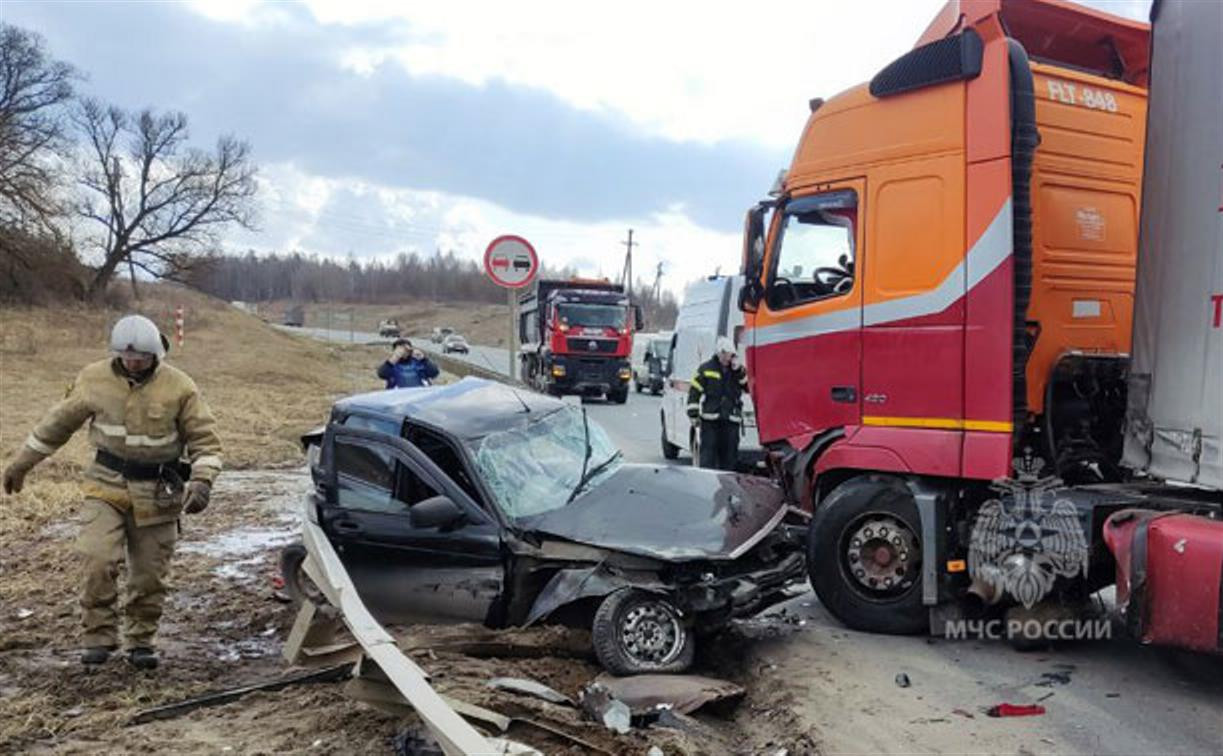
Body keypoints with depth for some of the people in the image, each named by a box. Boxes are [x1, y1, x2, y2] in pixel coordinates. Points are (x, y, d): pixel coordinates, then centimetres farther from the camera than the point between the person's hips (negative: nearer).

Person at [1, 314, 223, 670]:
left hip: (157, 494, -1)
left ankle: (141, 641, 23)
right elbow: (58, 422, 10)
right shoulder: (94, 378, -4)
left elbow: (205, 440, -6)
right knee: (97, 561, -13)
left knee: (150, 575, 6)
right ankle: (99, 637, 5)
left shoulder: (179, 387, -10)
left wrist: (201, 481, -21)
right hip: (106, 486, 1)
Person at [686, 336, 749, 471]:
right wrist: (693, 413, -5)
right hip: (709, 419, -3)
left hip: (731, 419, 3)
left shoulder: (738, 370, 12)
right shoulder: (706, 368, 3)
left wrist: (739, 370, -10)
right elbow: (695, 390, 1)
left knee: (730, 454, 6)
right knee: (708, 452, -5)